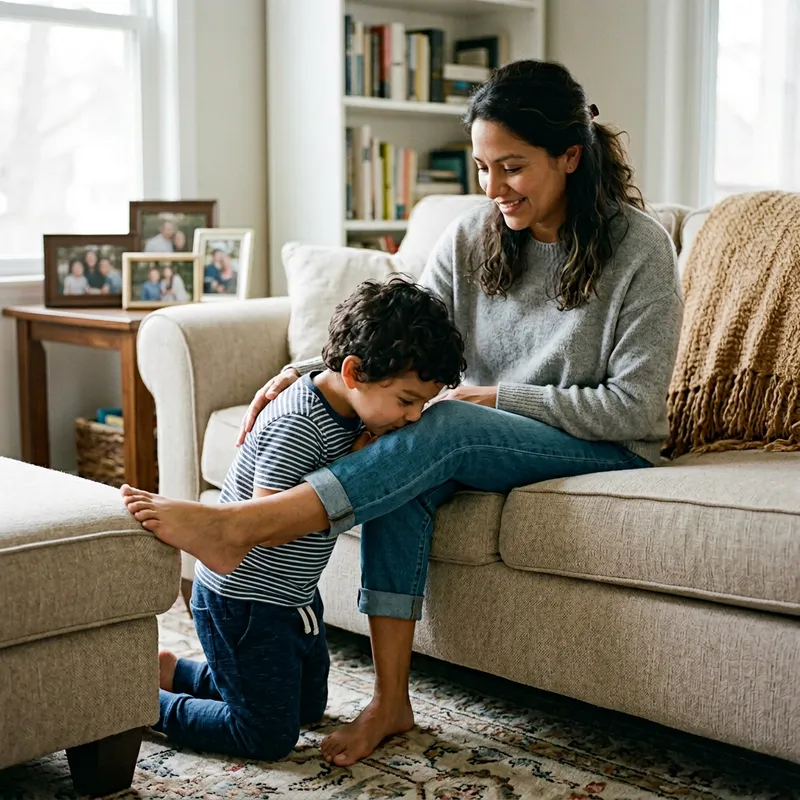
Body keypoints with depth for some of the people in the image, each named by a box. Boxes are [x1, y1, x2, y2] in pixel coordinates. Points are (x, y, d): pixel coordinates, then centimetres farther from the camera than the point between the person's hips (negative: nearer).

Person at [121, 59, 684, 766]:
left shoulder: (640, 247, -12)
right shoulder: (471, 239, 2)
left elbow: (632, 407, -14)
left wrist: (498, 397, -15)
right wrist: (306, 373, -19)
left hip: (609, 449, -4)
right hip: (485, 442, 5)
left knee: (443, 429, -32)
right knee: (409, 478, -29)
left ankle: (238, 527, -37)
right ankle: (390, 702, -23)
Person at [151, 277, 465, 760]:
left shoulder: (351, 412, -1)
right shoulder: (298, 424, -29)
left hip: (293, 595, 9)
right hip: (245, 600, -9)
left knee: (308, 708, 24)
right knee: (270, 738, -1)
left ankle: (173, 670, 32)